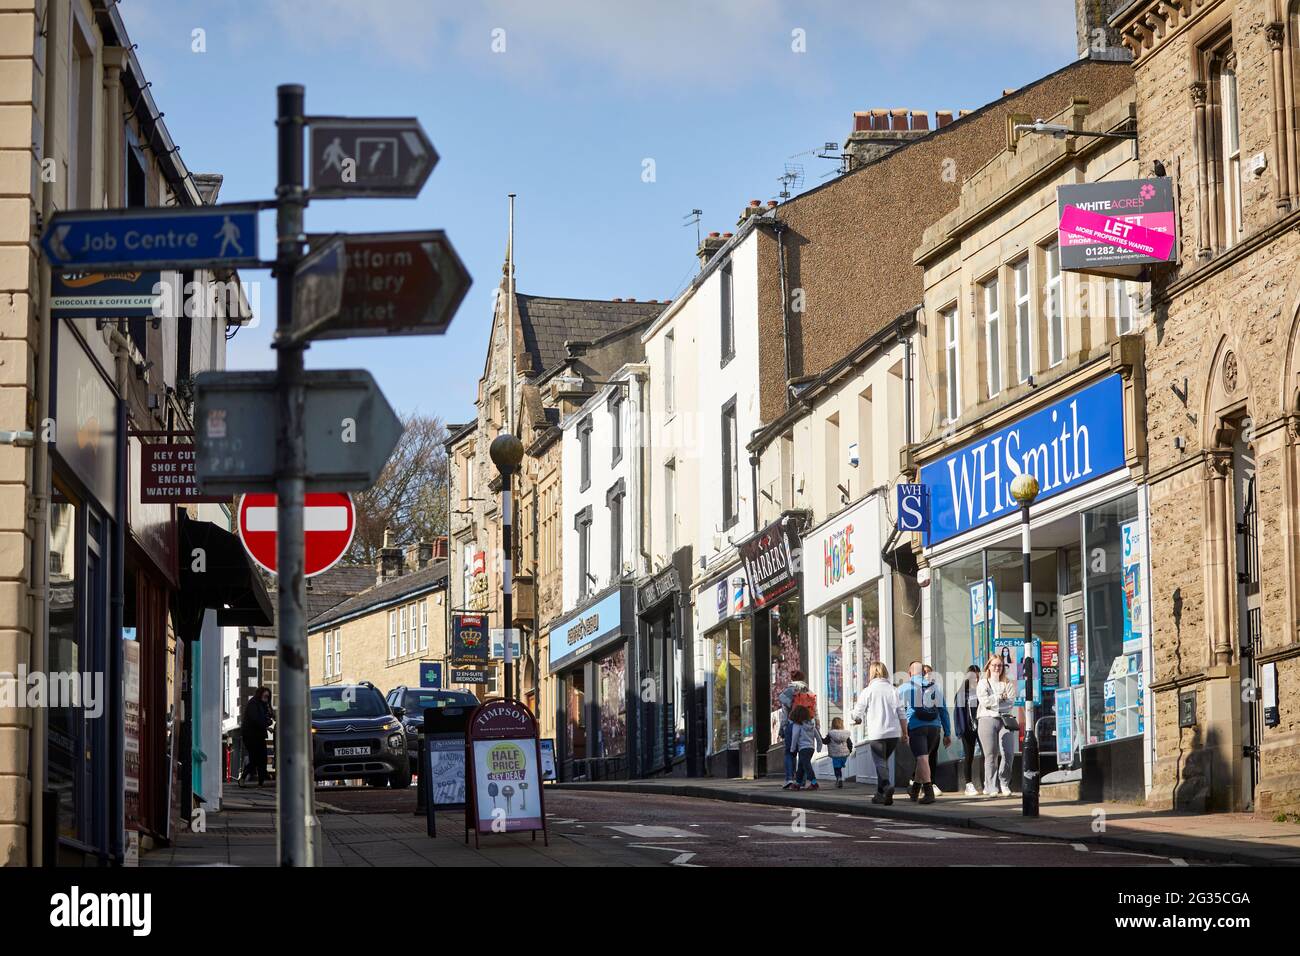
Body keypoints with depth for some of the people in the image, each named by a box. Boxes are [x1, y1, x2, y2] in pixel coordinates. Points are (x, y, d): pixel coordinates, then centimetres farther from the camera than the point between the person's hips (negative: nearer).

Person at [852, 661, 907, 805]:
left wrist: (858, 720, 21)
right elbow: (902, 714, 5)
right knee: (884, 761, 17)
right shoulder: (892, 690, 6)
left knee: (880, 763, -1)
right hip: (894, 733, 4)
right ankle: (880, 793, 22)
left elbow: (857, 713, -2)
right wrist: (905, 733, 13)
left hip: (876, 734, -4)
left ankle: (888, 787, -25)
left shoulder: (868, 691, -4)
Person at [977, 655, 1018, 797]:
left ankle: (1004, 783, 8)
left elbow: (1011, 702, 1)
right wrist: (1000, 697, 0)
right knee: (991, 755, -5)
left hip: (1005, 720, 2)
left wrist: (993, 701, -5)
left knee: (1008, 753, -8)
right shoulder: (983, 683, 11)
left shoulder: (1008, 683, 15)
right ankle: (991, 787, -3)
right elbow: (984, 701, -5)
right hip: (988, 720, -2)